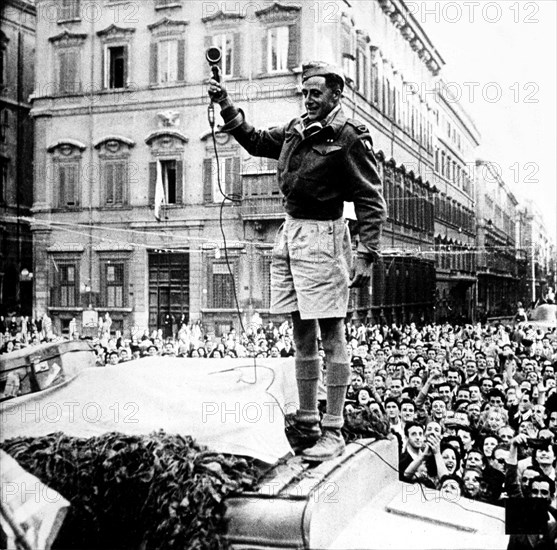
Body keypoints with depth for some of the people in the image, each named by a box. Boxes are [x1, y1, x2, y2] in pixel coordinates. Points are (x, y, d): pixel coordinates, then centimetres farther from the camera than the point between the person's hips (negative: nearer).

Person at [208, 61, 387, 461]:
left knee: (331, 334, -4)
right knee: (302, 334, 12)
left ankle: (333, 432, 3)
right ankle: (307, 422, 22)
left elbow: (371, 200, -10)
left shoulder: (349, 136, -7)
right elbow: (255, 141, 32)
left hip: (322, 235, -8)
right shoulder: (296, 130, 14)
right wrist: (227, 107, 21)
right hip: (290, 231, 8)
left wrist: (367, 254, -17)